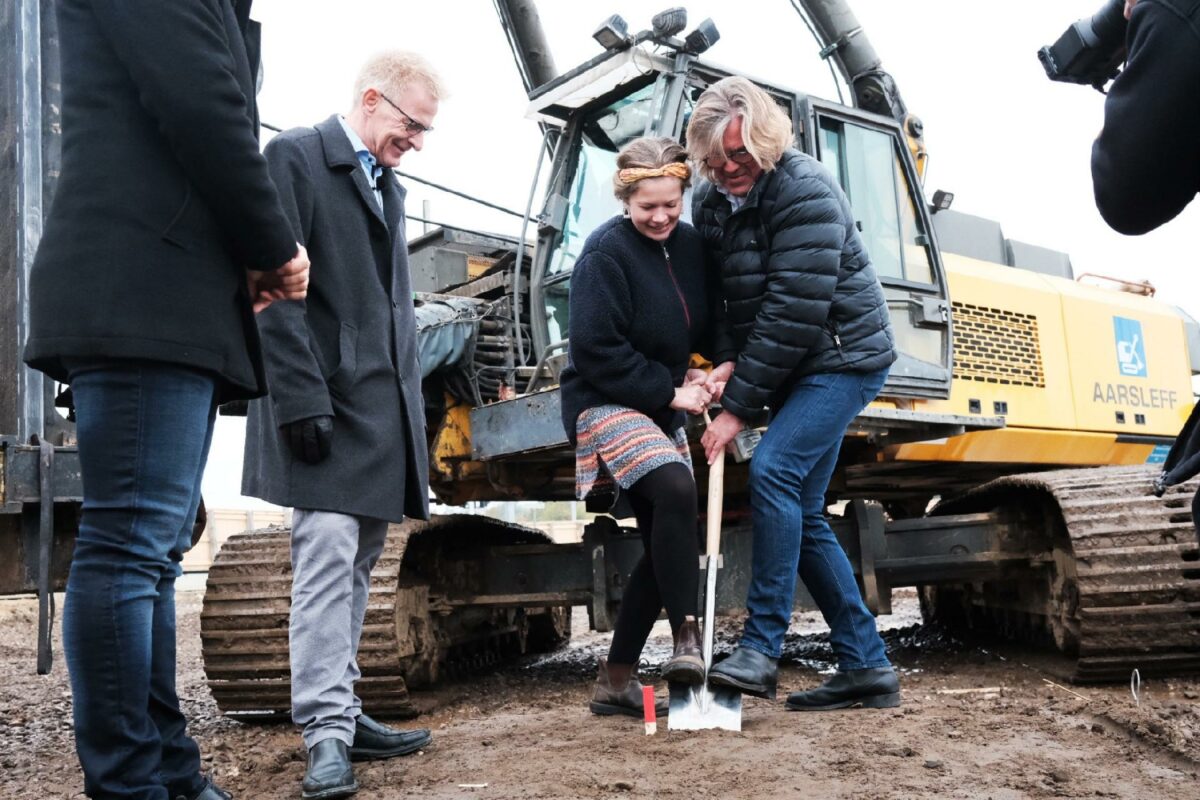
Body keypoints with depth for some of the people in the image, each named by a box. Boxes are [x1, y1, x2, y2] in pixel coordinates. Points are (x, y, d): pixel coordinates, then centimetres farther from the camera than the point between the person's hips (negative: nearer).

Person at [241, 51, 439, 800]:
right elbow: (278, 289, -13)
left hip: (383, 407, 8)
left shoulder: (390, 188, 21)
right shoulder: (296, 157, -4)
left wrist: (411, 409, 16)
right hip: (327, 405, -8)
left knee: (357, 567, 10)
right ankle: (328, 733, -8)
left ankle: (343, 712, 19)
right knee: (327, 558, -12)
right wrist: (304, 400, -20)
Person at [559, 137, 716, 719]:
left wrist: (703, 373, -7)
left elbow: (706, 327, 14)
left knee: (667, 541, 4)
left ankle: (616, 681, 13)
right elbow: (596, 351, -19)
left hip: (663, 410, 8)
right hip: (605, 404, -8)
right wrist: (670, 391, -17)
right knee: (675, 491, -32)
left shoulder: (690, 245, 4)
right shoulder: (606, 251, -15)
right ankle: (687, 638, -19)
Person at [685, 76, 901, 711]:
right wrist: (726, 361, -11)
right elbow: (720, 296, 10)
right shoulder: (710, 203, 5)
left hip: (841, 356, -8)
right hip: (794, 370, 9)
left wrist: (738, 406, -23)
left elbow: (793, 312, -25)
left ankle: (761, 648, -18)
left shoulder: (805, 193, -20)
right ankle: (867, 667, 11)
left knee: (773, 470, -25)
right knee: (802, 514, 5)